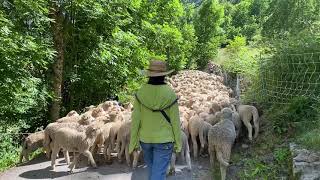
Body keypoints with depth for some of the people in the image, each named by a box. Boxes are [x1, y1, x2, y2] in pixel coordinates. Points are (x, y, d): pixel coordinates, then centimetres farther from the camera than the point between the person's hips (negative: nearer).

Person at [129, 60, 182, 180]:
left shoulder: (141, 93, -9)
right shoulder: (170, 94, -13)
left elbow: (135, 119, -7)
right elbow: (175, 121, -8)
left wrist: (133, 142, 2)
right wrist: (178, 142, 4)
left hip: (145, 139, 3)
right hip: (164, 140, -3)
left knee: (151, 168, 24)